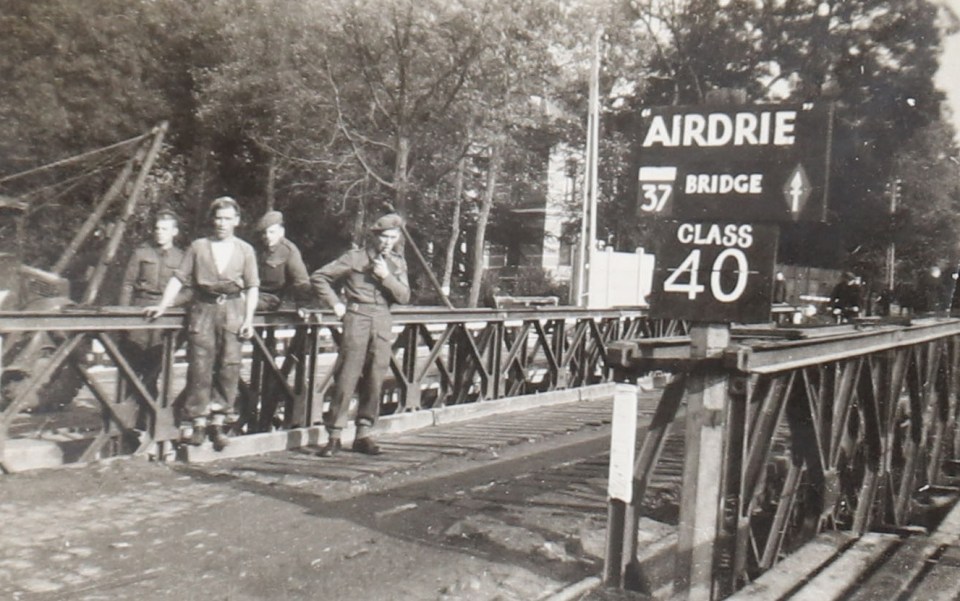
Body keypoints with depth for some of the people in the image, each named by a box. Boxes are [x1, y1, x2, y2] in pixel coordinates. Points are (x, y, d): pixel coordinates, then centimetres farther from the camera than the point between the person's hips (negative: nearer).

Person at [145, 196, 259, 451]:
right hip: (203, 309, 0)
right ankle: (196, 422, 1)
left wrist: (248, 319, -1)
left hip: (233, 310, 0)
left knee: (229, 366, -4)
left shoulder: (245, 250, 10)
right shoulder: (198, 247, 10)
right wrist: (163, 306, -4)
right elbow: (179, 278, 6)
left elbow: (252, 287, 8)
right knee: (200, 366, -4)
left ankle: (218, 422, 4)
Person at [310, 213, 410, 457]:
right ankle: (334, 436, -2)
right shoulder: (354, 257, 1)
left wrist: (386, 276, -9)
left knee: (375, 380, 4)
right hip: (357, 318, -4)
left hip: (383, 322, 4)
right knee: (346, 378, -7)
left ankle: (363, 434, 14)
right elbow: (318, 277, 2)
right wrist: (335, 303, -4)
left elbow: (404, 297, 4)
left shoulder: (397, 263, 13)